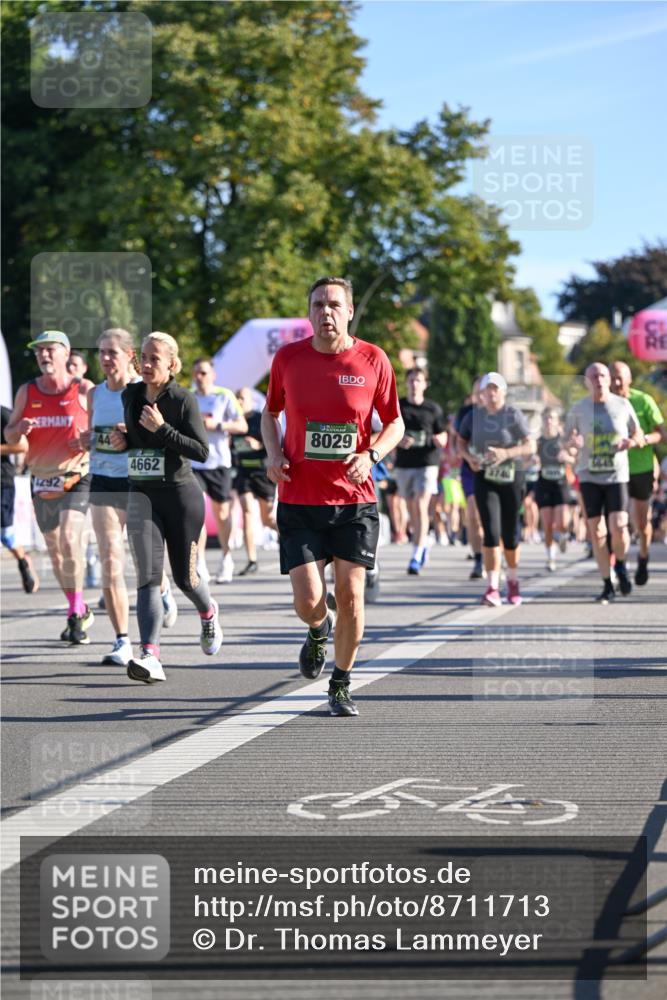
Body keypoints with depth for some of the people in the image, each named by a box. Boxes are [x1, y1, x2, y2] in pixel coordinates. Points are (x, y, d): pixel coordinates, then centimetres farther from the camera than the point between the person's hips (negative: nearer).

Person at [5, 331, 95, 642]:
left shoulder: (84, 390, -3)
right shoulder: (27, 391, 6)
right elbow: (9, 436, 9)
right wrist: (19, 429, -13)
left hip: (76, 478, -5)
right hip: (41, 480, 5)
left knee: (70, 540, -22)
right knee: (54, 550, 12)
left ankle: (75, 615, -13)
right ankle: (80, 610, 29)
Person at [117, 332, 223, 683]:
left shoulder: (183, 400, -10)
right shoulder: (130, 395, 7)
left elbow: (202, 451, -15)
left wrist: (162, 429, -23)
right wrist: (122, 440, 2)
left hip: (181, 495, -3)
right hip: (142, 494, 3)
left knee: (184, 576, 7)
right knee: (148, 575, -12)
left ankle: (208, 613, 43)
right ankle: (150, 656, -23)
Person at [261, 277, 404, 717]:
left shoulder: (373, 360, -3)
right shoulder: (288, 358, 0)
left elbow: (395, 423, 8)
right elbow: (271, 411, 17)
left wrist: (371, 455, -11)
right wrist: (273, 453, -1)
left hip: (355, 501, 0)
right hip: (300, 500, 0)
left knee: (350, 595, -2)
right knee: (308, 601, -8)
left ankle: (341, 686, 19)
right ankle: (318, 631, 31)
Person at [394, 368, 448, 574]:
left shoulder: (433, 409, 4)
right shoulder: (397, 406, 6)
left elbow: (443, 437, 8)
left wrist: (439, 439, -15)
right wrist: (398, 440, -14)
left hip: (427, 462, -3)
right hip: (403, 463, 3)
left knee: (421, 506, -15)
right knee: (411, 509, 11)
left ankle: (416, 557, -18)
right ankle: (421, 545, 34)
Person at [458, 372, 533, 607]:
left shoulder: (513, 415, -5)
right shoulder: (474, 415, 3)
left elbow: (529, 446, -8)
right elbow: (461, 441, 15)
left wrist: (507, 453, -24)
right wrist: (469, 457, -6)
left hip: (511, 477, -1)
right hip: (484, 478, 1)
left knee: (510, 533, 8)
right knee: (491, 531, -13)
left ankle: (513, 581, 32)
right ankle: (493, 588, -15)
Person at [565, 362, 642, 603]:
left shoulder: (622, 405, 3)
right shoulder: (578, 409, 2)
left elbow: (639, 435, 12)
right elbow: (567, 441, 9)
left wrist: (630, 442, -11)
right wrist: (573, 442, -15)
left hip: (616, 475, -1)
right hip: (589, 476, 1)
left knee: (618, 527, -15)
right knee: (596, 532, -2)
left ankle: (621, 566, 16)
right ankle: (607, 586, 8)